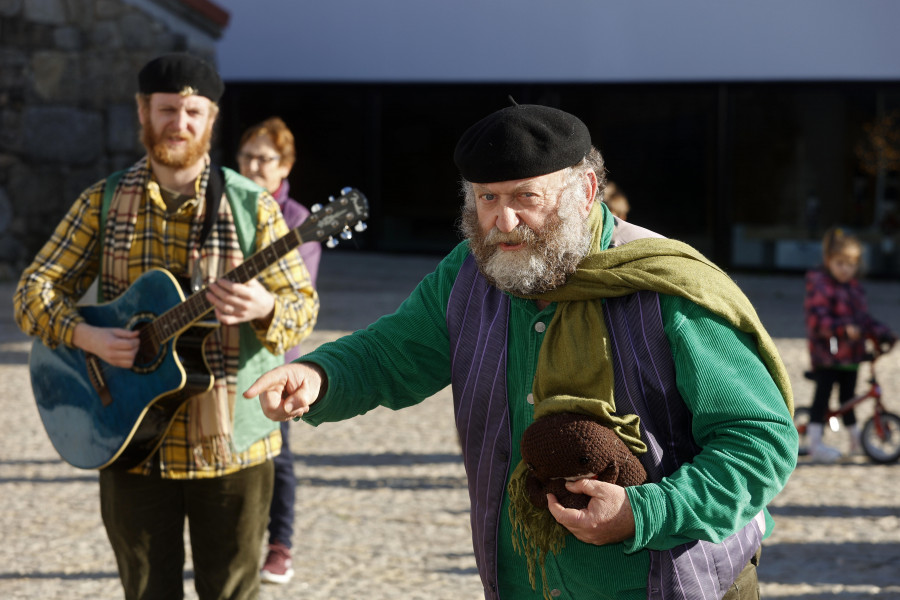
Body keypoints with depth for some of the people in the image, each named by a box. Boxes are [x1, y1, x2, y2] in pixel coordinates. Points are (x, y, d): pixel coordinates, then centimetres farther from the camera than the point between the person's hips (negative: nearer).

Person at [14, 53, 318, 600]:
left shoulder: (252, 206, -1)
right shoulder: (104, 202, 4)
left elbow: (304, 306, -1)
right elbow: (35, 291, 5)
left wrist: (265, 308, -25)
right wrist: (87, 336, -16)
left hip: (229, 445, -1)